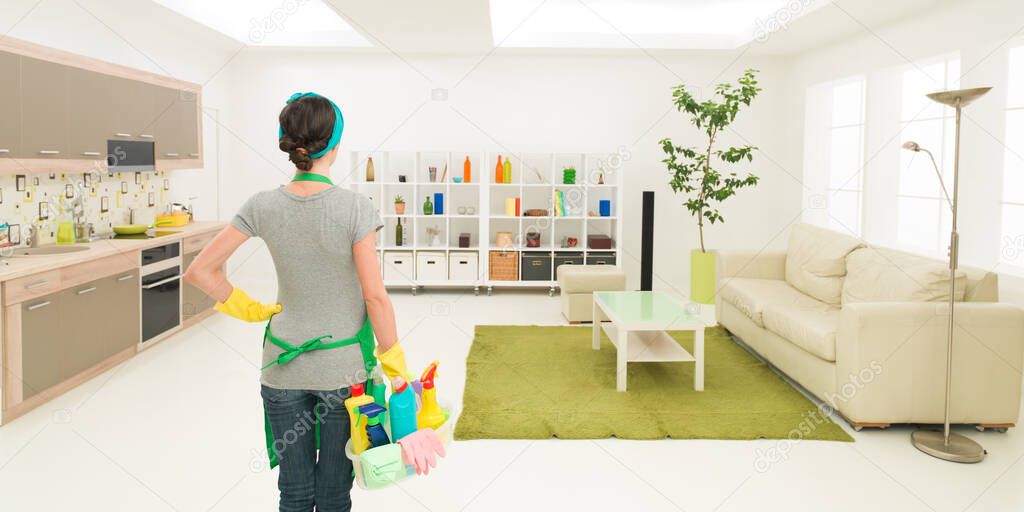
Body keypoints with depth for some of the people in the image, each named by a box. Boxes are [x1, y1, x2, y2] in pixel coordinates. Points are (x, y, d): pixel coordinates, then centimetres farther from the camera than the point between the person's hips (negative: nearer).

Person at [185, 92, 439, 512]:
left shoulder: (263, 206, -6)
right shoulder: (354, 207, -15)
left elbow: (199, 271, -4)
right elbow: (375, 296, -14)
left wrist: (245, 307, 9)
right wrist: (393, 358, -3)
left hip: (283, 365, 3)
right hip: (343, 367, -2)